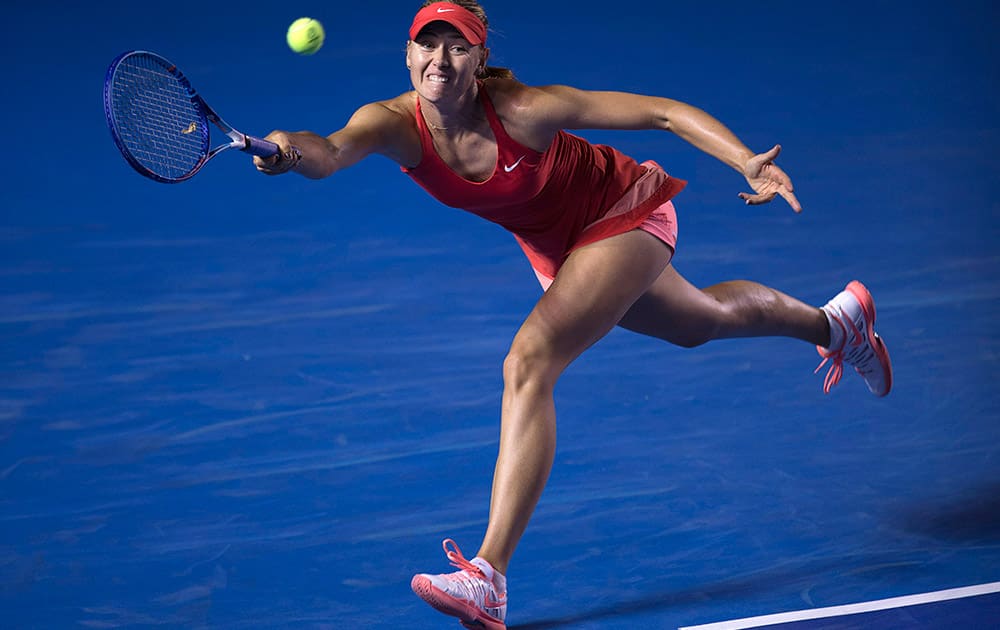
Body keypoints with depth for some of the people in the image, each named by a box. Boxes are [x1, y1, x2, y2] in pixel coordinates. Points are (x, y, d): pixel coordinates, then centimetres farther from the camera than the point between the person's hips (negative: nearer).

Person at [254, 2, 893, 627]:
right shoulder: (394, 124, -23)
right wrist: (293, 149, -68)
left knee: (529, 363, -27)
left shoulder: (523, 110, -33)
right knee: (703, 321, 31)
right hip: (559, 246, 7)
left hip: (626, 216, -7)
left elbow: (662, 112, -27)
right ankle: (834, 322, 63)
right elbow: (332, 152, -45)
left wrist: (749, 162, -39)